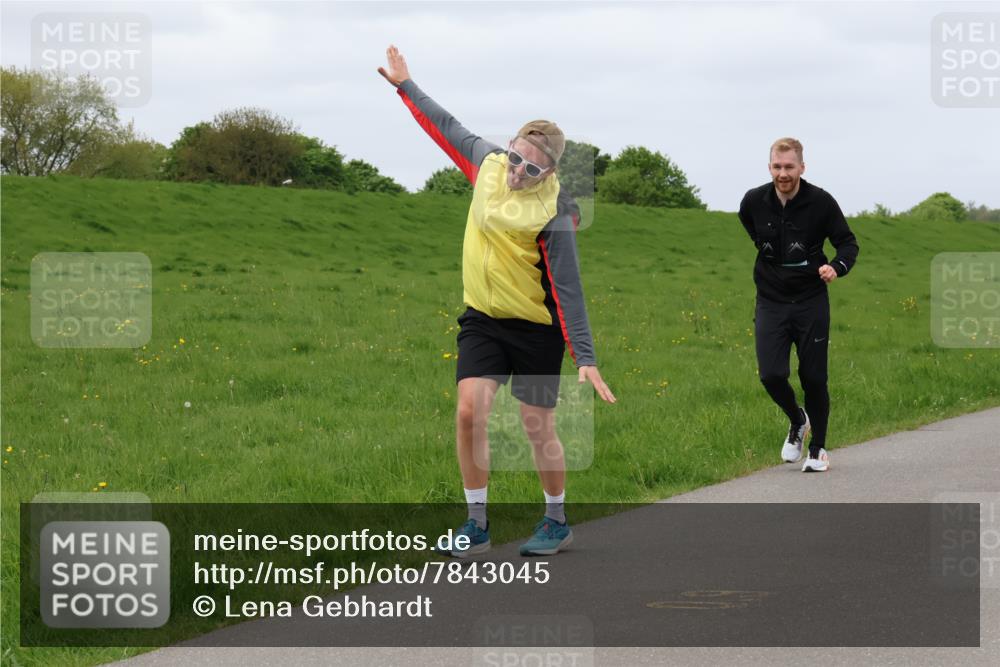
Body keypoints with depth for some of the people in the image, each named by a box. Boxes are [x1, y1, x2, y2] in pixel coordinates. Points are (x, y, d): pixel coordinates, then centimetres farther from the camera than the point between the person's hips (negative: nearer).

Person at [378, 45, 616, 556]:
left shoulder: (552, 216, -22)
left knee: (538, 431, 3)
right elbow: (447, 128, 13)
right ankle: (477, 524, -1)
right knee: (470, 411, -10)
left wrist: (585, 358, -27)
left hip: (535, 330, -5)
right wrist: (405, 85, 22)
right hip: (482, 319, 5)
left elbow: (567, 292, -22)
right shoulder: (488, 163, -6)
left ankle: (557, 522, 25)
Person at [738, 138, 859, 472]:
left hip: (811, 302, -1)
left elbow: (848, 242, -2)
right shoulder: (753, 202, -4)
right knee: (771, 375, -12)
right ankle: (797, 422, 19)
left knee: (813, 378, 0)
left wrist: (837, 267, -22)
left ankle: (818, 449, 19)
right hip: (771, 303, 1)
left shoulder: (821, 202, -11)